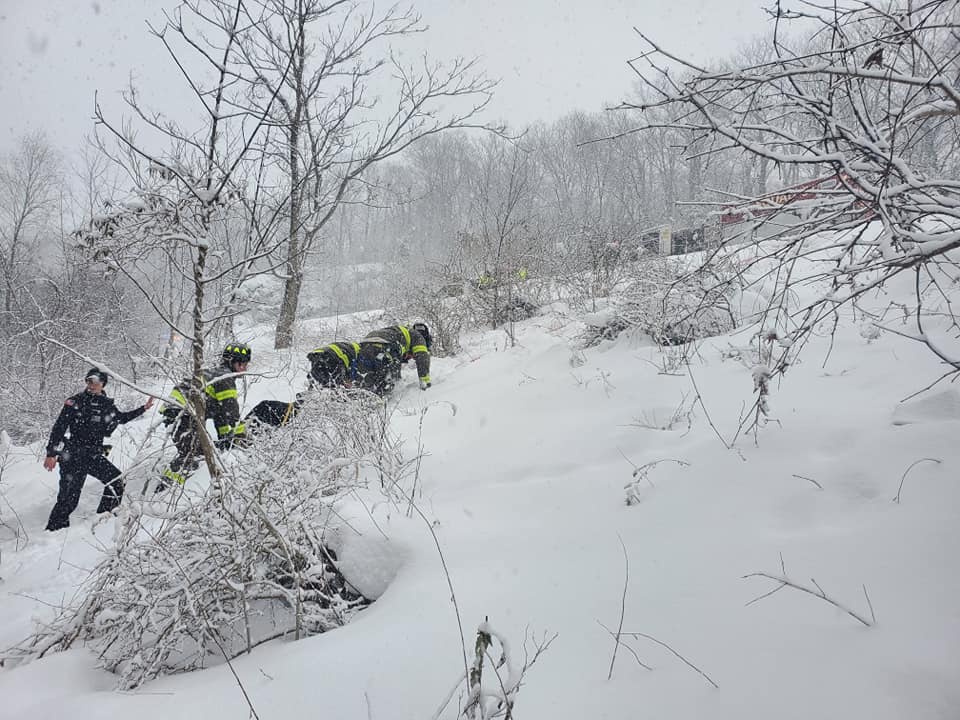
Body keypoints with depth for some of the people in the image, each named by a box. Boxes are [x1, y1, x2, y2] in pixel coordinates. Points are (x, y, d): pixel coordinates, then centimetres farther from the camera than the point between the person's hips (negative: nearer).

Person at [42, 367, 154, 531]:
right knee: (68, 498, -8)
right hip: (72, 456, -5)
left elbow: (121, 418, 29)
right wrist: (51, 453, -14)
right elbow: (59, 427, -7)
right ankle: (54, 530, 6)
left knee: (117, 481, -2)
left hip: (94, 456, 5)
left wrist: (143, 408, 26)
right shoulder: (75, 401, -6)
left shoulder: (106, 404, 8)